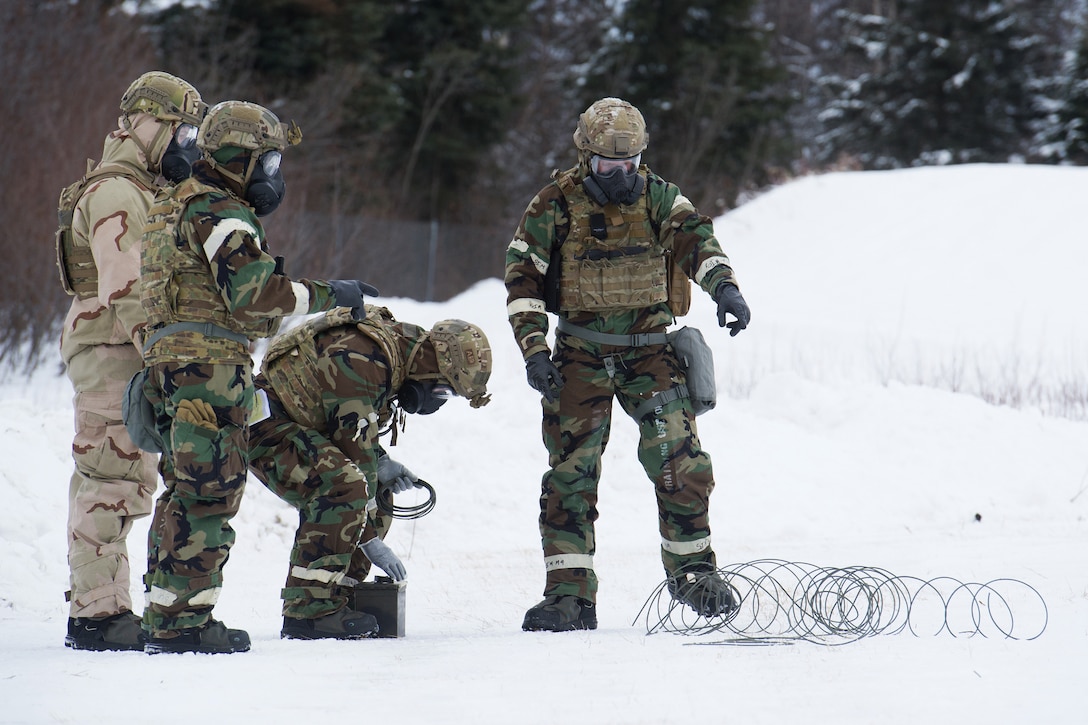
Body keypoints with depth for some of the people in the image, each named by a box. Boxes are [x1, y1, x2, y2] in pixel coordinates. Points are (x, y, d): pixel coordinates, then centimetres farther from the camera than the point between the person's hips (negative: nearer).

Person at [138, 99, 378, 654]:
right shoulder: (219, 214, -11)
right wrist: (329, 295, -11)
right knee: (209, 494, -9)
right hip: (210, 364, -10)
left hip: (169, 360, 10)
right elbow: (257, 292, -20)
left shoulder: (174, 206, 22)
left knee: (185, 492, 15)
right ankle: (183, 622, -10)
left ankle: (164, 615, 17)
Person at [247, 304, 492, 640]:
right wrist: (369, 537, -20)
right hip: (265, 426, -11)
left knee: (378, 497, 6)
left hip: (298, 426, 11)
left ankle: (337, 600, 4)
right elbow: (353, 449, -24)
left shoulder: (394, 352, 6)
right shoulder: (364, 358, -26)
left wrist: (380, 462, -2)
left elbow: (354, 431, 18)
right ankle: (309, 611, -29)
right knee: (344, 487, -30)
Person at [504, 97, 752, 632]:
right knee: (571, 472, -4)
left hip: (649, 348, 1)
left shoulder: (656, 196, 2)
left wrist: (723, 285, -34)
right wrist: (534, 350, -10)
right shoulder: (556, 206, -1)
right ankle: (569, 593, 0)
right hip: (580, 353, -1)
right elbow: (523, 279, 0)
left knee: (681, 461, -11)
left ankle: (691, 568, 6)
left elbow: (694, 237, -14)